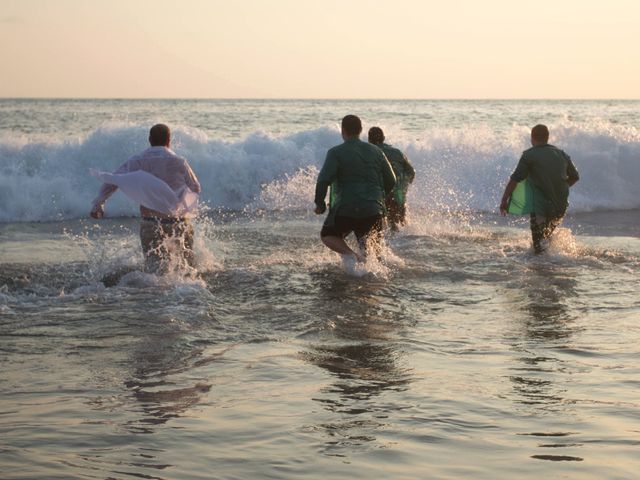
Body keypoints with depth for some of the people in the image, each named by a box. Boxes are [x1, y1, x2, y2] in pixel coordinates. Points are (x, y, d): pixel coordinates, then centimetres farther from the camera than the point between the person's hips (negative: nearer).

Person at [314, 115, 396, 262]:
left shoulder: (336, 153, -4)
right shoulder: (375, 151, 10)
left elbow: (323, 180, -14)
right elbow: (391, 181, 12)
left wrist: (319, 204, -1)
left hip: (346, 209, -3)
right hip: (373, 211, 3)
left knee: (328, 235, 20)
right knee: (375, 248, 21)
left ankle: (349, 254, -9)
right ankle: (367, 249, -15)